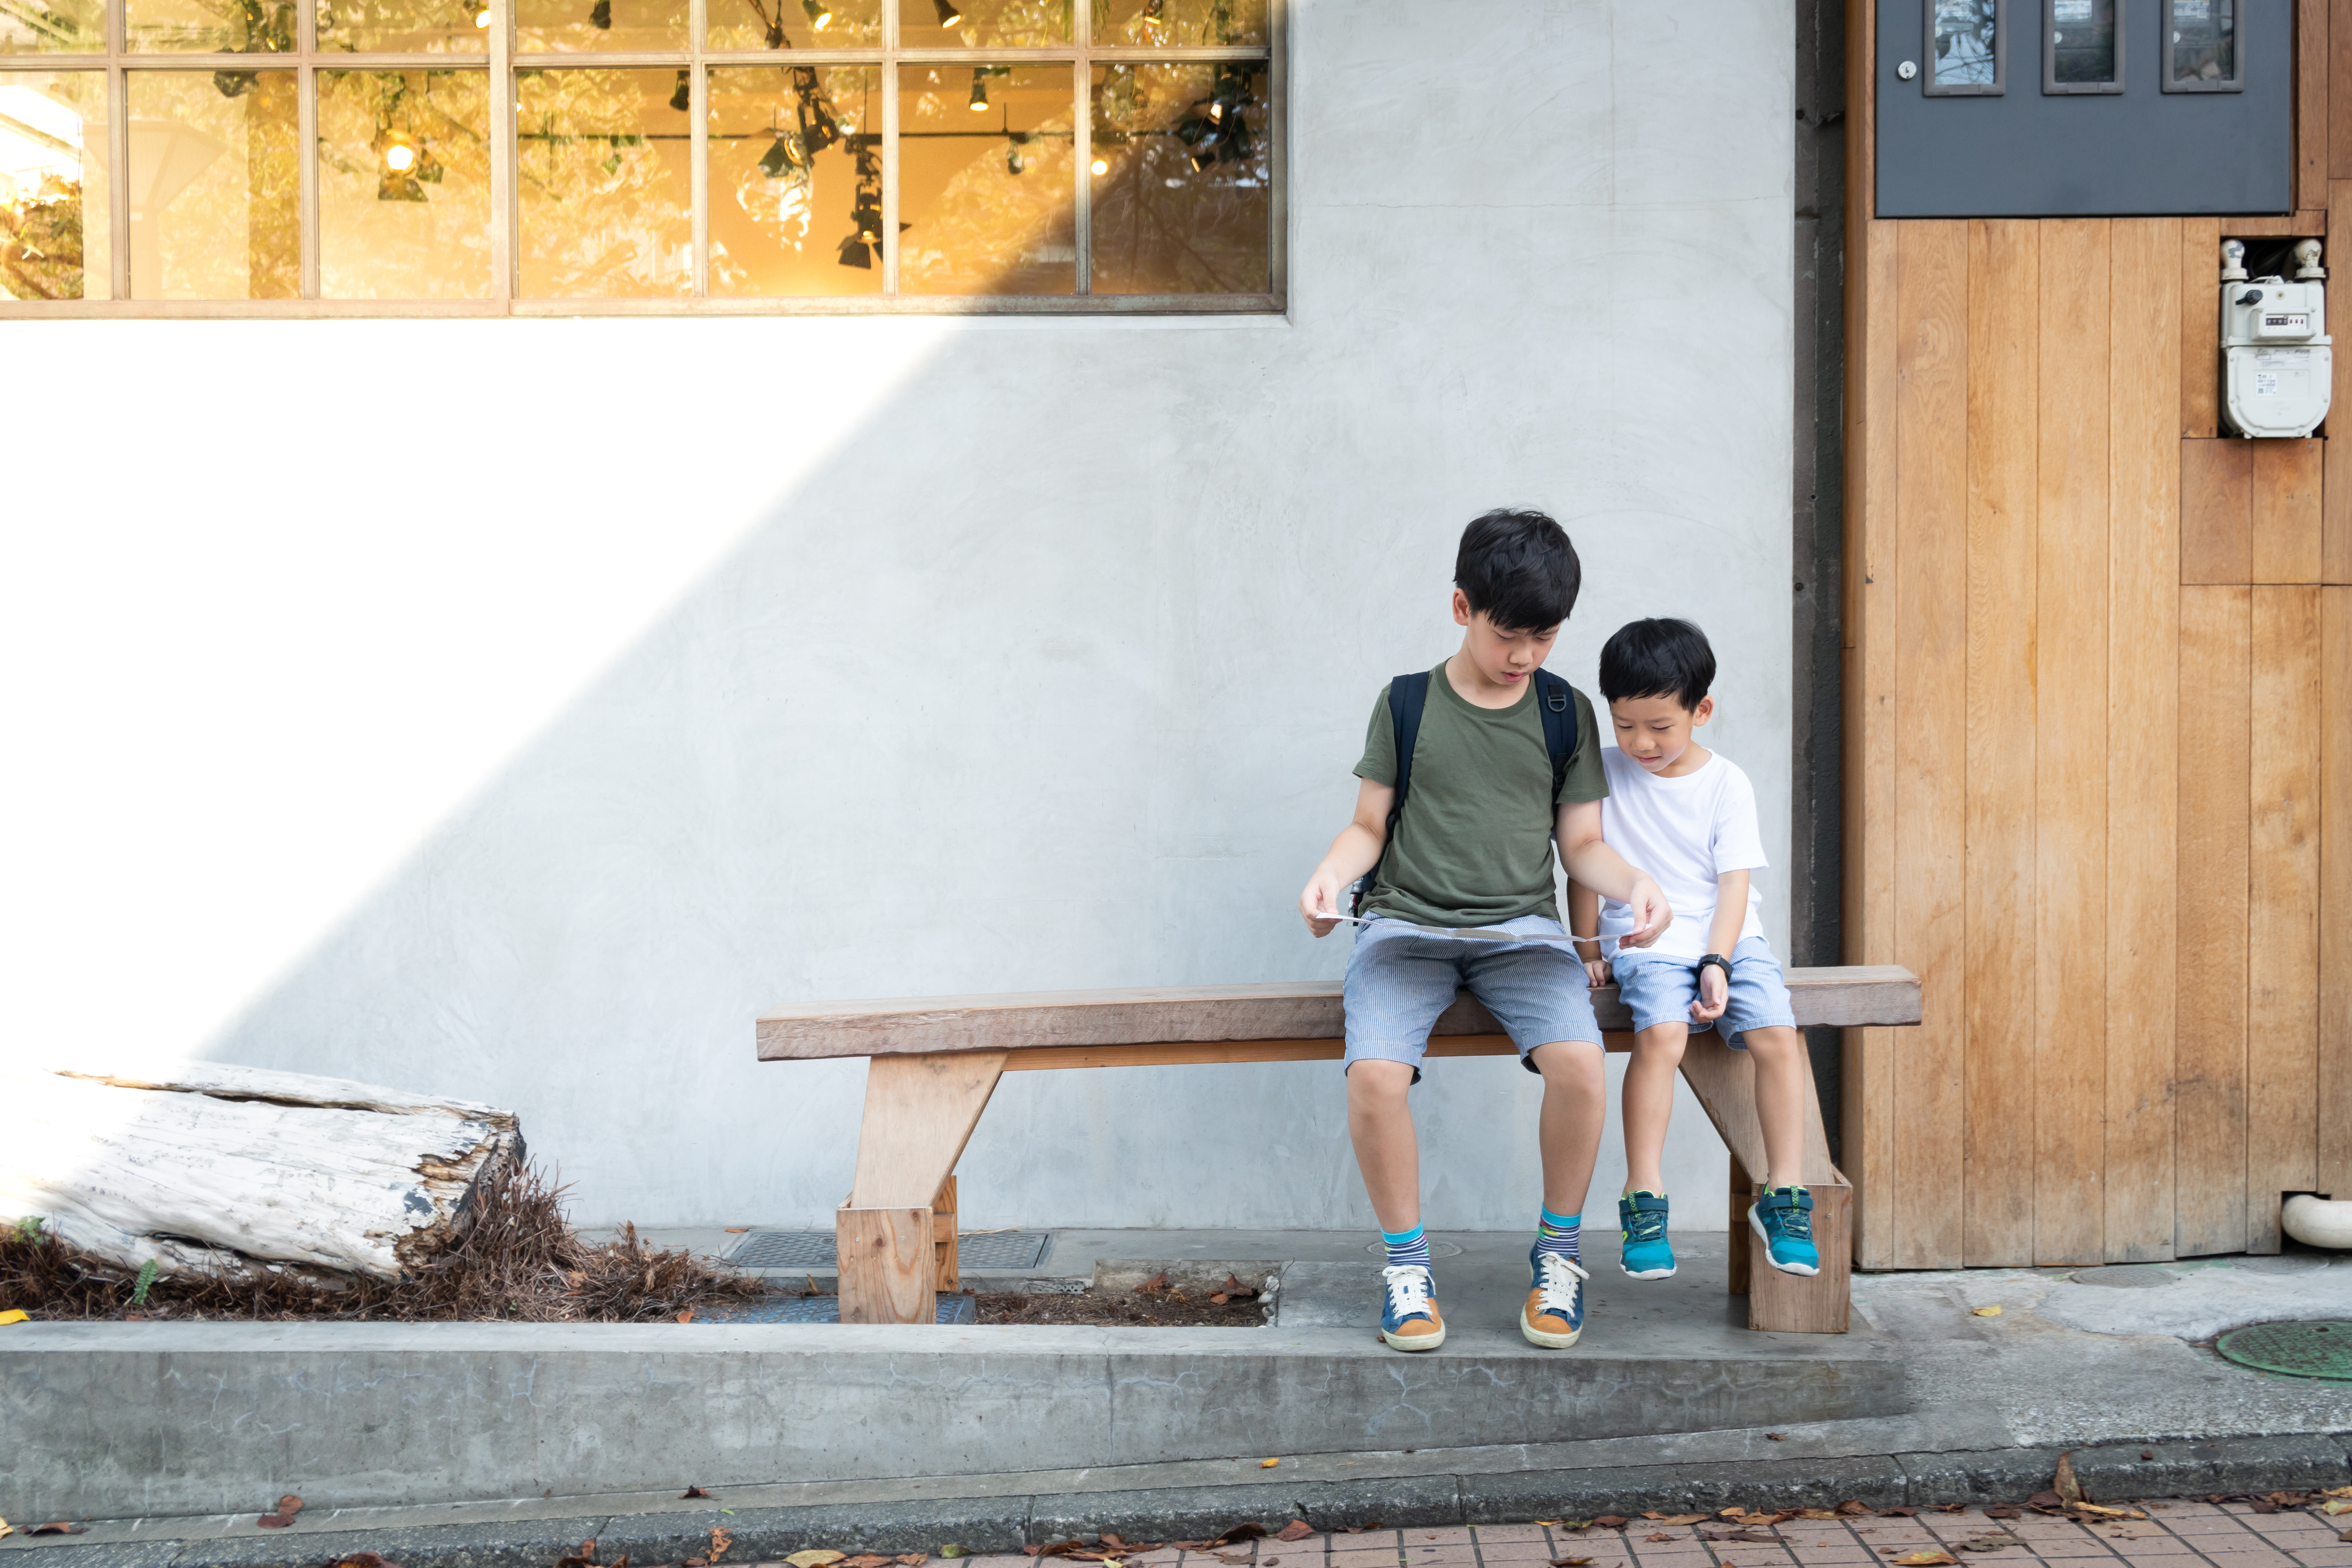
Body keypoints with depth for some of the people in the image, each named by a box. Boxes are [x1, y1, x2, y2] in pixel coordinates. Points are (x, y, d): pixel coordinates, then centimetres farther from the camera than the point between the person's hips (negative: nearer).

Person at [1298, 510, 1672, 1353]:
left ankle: (1558, 1253, -2)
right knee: (1374, 1072, -29)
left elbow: (1581, 842, 12)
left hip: (1523, 927, 1)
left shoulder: (1566, 712, 10)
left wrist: (1633, 880, -9)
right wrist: (1329, 873, -11)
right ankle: (1406, 1261, -4)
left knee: (1579, 1061, -28)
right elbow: (1370, 826, 9)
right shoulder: (1406, 703, 6)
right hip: (1406, 923, -1)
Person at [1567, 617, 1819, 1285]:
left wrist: (1717, 964, -14)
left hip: (1730, 938, 2)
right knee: (1661, 1035, -30)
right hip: (1646, 945, -1)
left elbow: (1735, 881, -2)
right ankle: (1643, 1200, -22)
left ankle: (1784, 1195, -10)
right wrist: (1586, 950, 6)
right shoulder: (1603, 773, 5)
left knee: (1778, 1035, -22)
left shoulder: (1727, 784, 4)